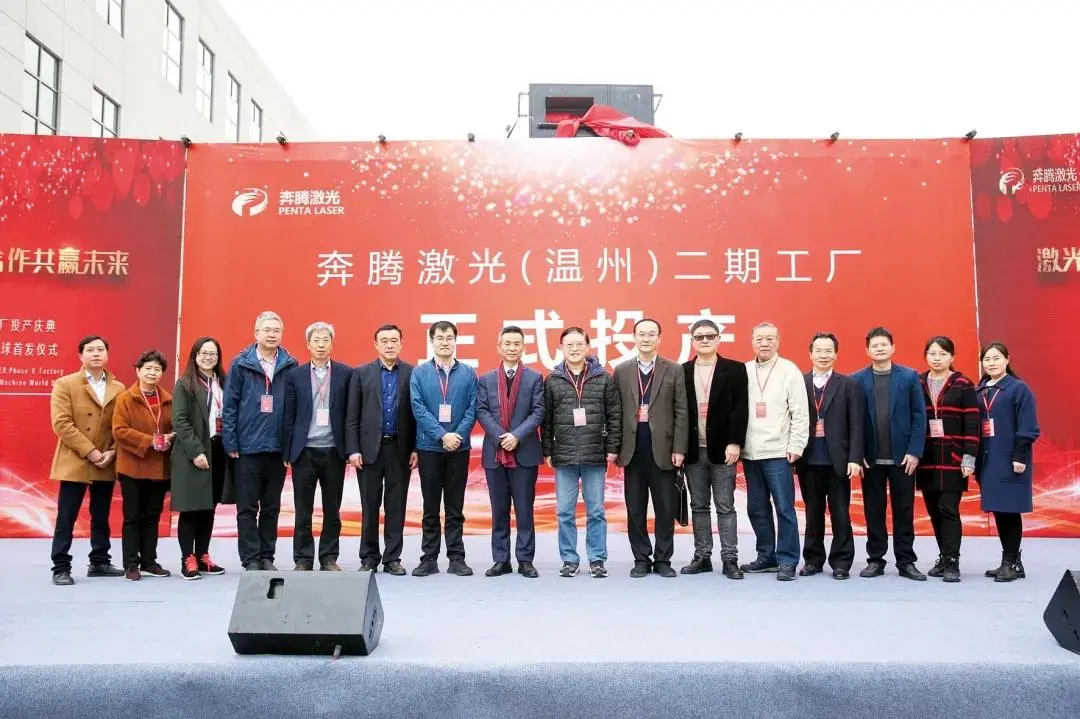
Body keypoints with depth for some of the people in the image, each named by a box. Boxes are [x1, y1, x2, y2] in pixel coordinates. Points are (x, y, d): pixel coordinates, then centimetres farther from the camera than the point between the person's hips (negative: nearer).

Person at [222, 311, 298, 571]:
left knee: (272, 507, 11)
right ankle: (251, 559, 12)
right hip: (248, 447, -1)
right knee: (247, 508, 4)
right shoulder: (241, 364, 0)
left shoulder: (290, 365, 3)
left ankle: (267, 557, 20)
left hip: (278, 447, 2)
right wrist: (230, 443, -5)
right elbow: (229, 405, -1)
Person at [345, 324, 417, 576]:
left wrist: (416, 448, -4)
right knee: (370, 506, 7)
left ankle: (392, 558, 14)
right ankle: (369, 558, 17)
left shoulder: (413, 373, 3)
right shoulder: (361, 373, 4)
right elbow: (352, 416, 3)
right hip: (369, 448, 0)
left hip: (400, 449, 0)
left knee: (396, 506, 5)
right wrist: (353, 450, -4)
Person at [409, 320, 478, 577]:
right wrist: (442, 435, -14)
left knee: (455, 507, 7)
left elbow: (472, 408, -1)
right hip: (429, 447, 0)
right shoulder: (419, 373, 3)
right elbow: (418, 408, -5)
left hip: (459, 448, 0)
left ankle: (456, 558, 13)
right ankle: (429, 558, 13)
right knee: (431, 507, 6)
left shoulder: (468, 373, 5)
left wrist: (458, 435, -14)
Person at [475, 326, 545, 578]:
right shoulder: (486, 380, 10)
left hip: (525, 452, -2)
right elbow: (482, 411, 1)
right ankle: (501, 560, 15)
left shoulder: (534, 378, 5)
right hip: (494, 453, 2)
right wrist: (500, 436, -13)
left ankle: (525, 560, 9)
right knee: (499, 511, 8)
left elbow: (538, 412, -3)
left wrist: (517, 436, -15)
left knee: (524, 510, 2)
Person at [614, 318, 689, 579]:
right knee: (635, 509, 6)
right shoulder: (621, 371, 7)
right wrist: (615, 447, 0)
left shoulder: (674, 370, 3)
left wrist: (679, 448, -6)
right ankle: (641, 559, 17)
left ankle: (662, 560, 16)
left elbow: (681, 412, 0)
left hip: (663, 448, -1)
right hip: (632, 449, 1)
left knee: (665, 508, 4)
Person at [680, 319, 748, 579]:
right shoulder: (682, 371, 6)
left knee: (725, 506, 2)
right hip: (693, 450, 2)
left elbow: (740, 410, -5)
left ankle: (730, 559, 8)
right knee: (699, 506, 9)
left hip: (722, 449, -2)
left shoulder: (735, 369, 1)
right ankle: (702, 557, 17)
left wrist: (734, 443, -13)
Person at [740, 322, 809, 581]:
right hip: (750, 453, 4)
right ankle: (766, 556, 22)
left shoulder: (790, 370, -2)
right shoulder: (744, 371, 7)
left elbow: (800, 413, -4)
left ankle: (787, 561, 7)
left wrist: (795, 447, -9)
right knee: (757, 509, 10)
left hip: (778, 452, -4)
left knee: (784, 508, -2)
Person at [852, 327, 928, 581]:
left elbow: (919, 416, 0)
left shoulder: (910, 376, 2)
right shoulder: (857, 380, 3)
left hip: (902, 456, 0)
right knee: (873, 510, 6)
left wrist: (914, 451, -7)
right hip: (871, 457, 0)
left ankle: (906, 562, 14)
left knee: (904, 510, 6)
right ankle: (875, 560, 15)